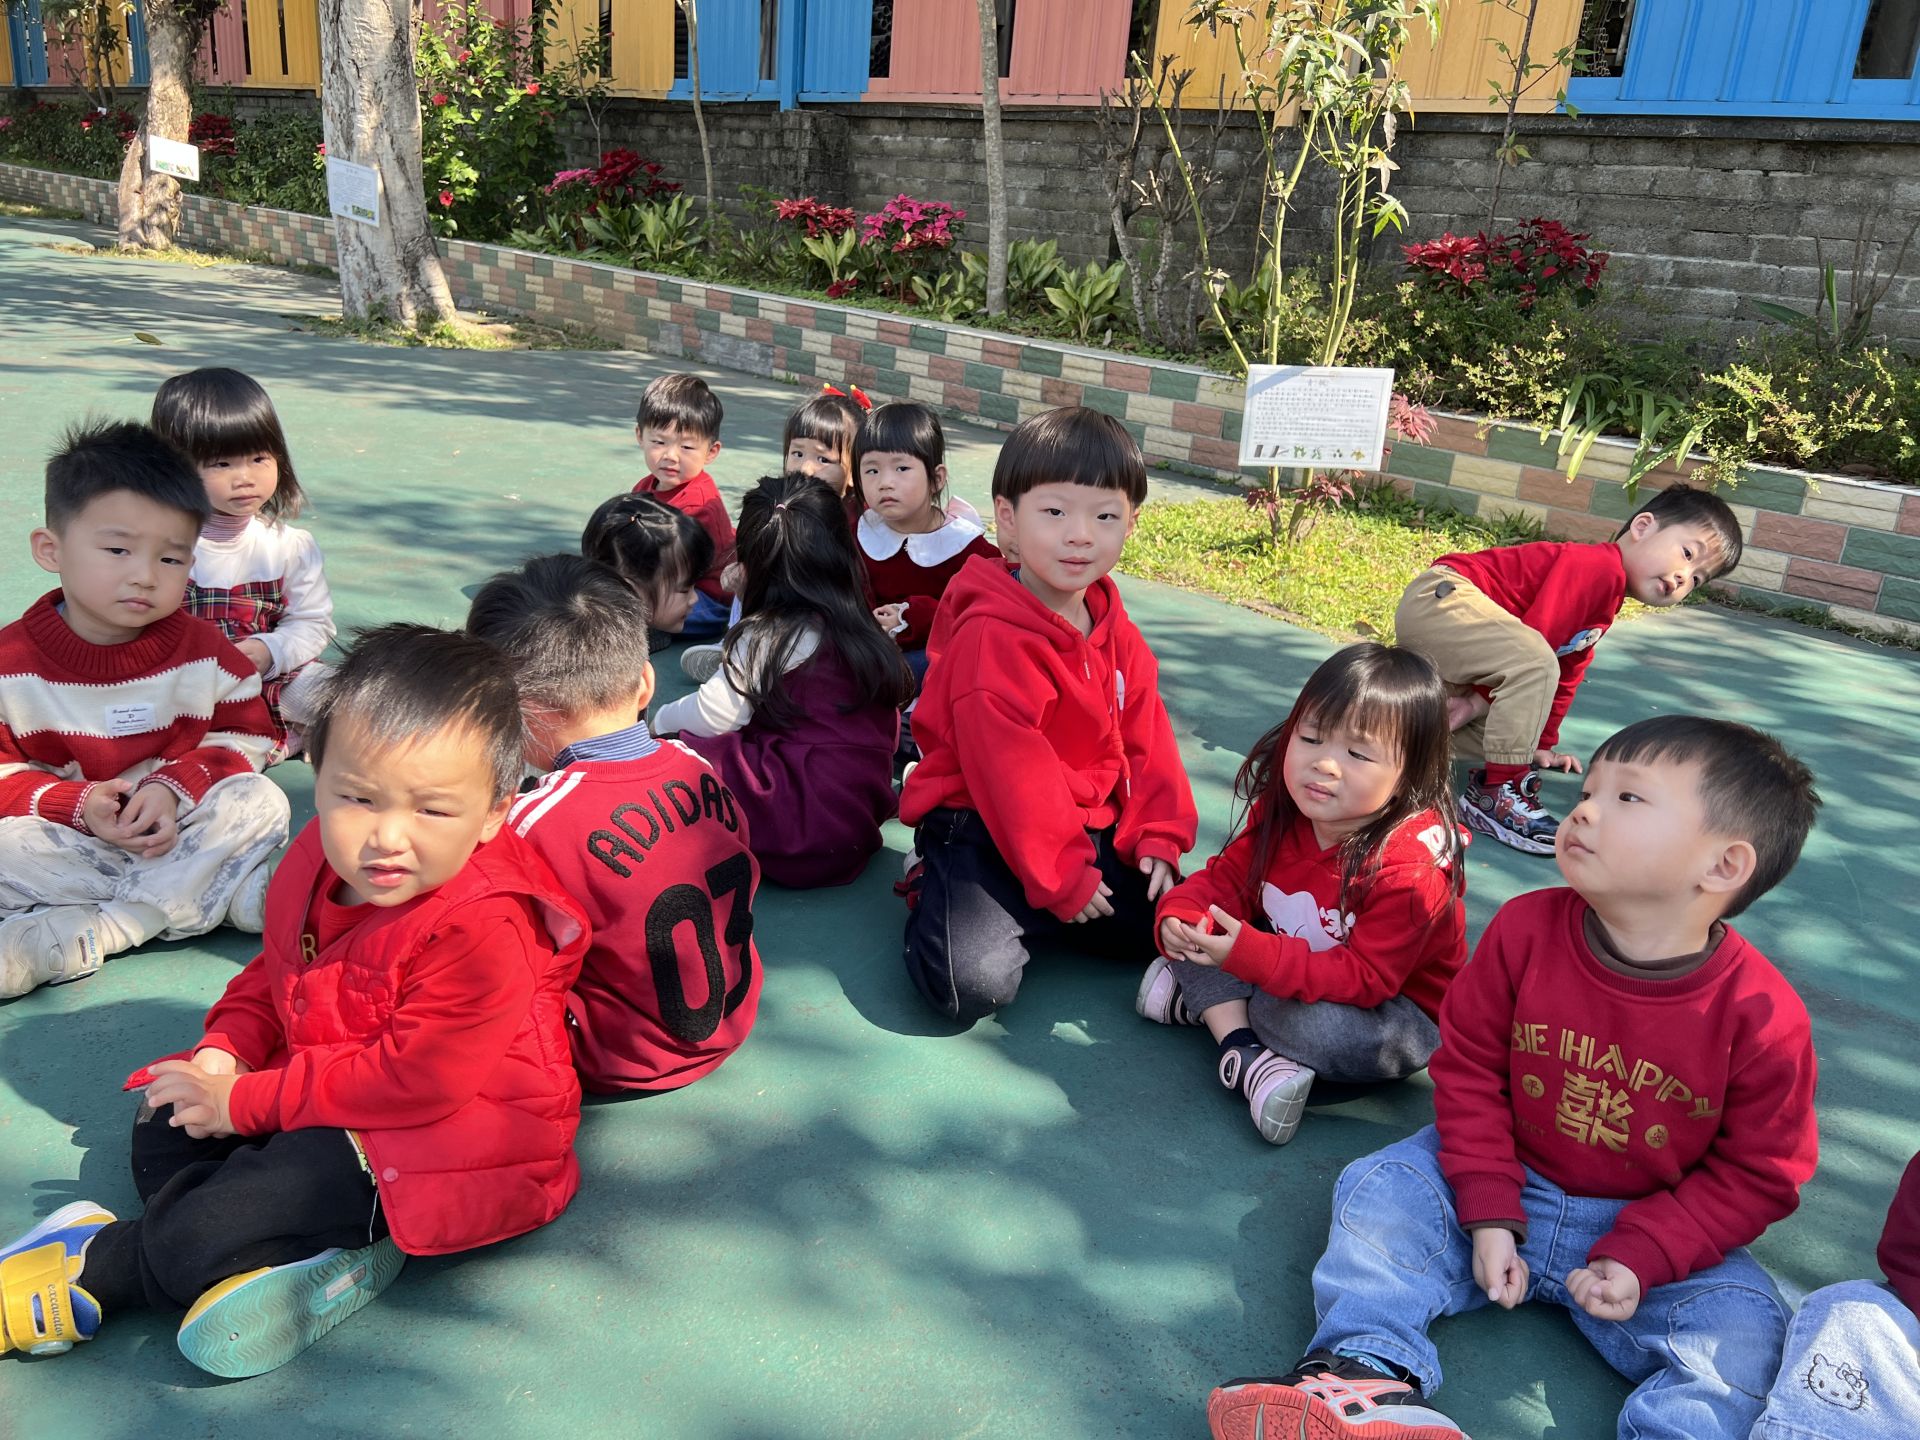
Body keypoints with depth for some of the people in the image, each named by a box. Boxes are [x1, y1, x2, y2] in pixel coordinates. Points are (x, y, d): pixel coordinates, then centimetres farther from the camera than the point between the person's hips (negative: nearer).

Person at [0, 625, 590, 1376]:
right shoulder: (317, 861, -2)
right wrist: (227, 1049, -3)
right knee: (163, 1122, 12)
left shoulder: (480, 934, -31)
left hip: (436, 1140, -10)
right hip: (322, 1095, 10)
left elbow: (409, 1080, -28)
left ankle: (94, 1273, 13)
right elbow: (275, 973, 16)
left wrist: (246, 1103, -20)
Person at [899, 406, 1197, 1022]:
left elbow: (1146, 739, 10)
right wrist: (1062, 877, -16)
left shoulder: (1117, 634, 6)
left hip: (1092, 831, 8)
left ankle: (1023, 913, 13)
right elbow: (1010, 771, -21)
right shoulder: (991, 637, -20)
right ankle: (934, 886, 8)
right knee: (973, 983, -24)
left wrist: (1157, 836, 0)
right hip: (981, 830, -7)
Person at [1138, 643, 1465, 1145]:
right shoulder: (1281, 811, -10)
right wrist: (1182, 914, -25)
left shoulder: (1410, 867, -31)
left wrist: (1250, 954, -43)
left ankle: (1200, 1000, -11)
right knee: (1200, 922, -9)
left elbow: (1364, 977, -32)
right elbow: (1229, 876, -1)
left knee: (1313, 1024, -37)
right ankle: (1243, 1049, -20)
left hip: (1400, 1007, -6)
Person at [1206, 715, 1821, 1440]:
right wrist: (1488, 1214, -11)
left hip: (1648, 1228, -1)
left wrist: (1642, 1259, -19)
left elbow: (1756, 1172, -8)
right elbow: (1468, 1065, -5)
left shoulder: (1762, 1019, -20)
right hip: (1507, 1183, 2)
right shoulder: (1525, 928, -14)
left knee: (1741, 1325, -24)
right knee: (1381, 1188, -17)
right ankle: (1371, 1368, -25)